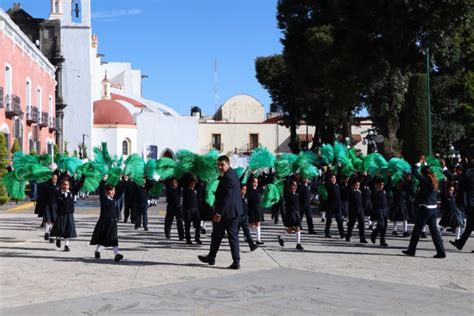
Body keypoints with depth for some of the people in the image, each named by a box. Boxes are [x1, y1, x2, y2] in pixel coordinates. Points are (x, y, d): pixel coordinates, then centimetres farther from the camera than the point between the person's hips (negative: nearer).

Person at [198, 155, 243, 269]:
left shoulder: (228, 177, -20)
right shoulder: (233, 174, 12)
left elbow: (226, 197, -24)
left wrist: (219, 213, -22)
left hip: (226, 212, -9)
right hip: (235, 211, 9)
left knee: (217, 235, 8)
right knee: (233, 236, 9)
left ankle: (211, 257, 23)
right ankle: (236, 261, 7)